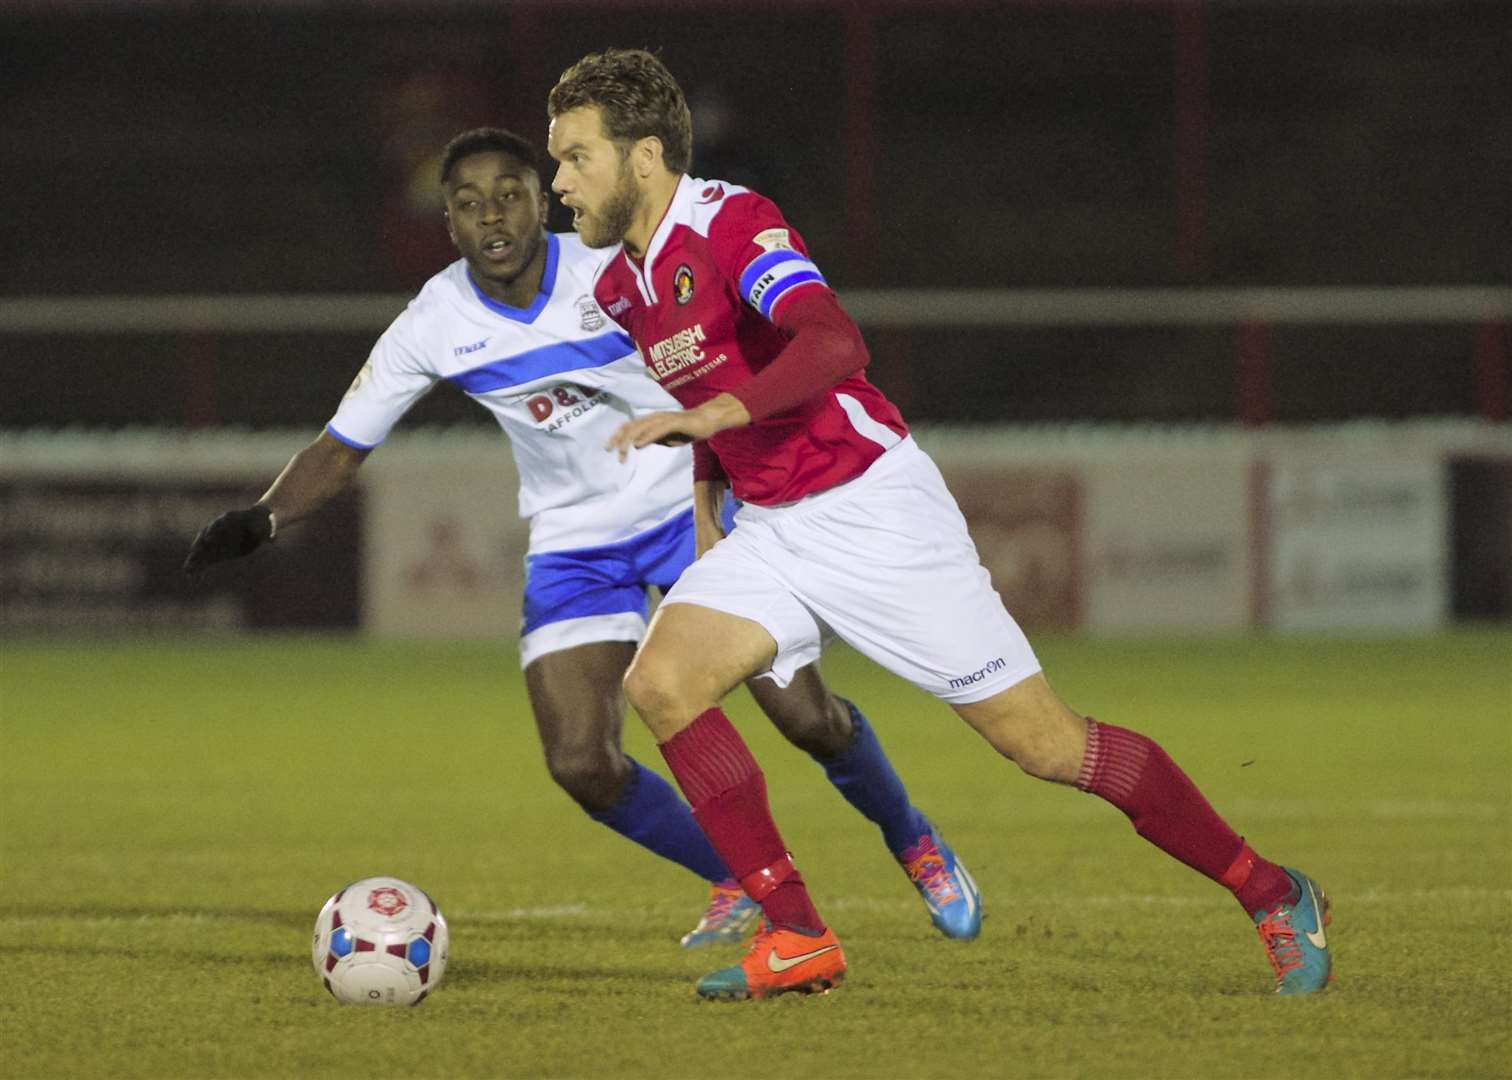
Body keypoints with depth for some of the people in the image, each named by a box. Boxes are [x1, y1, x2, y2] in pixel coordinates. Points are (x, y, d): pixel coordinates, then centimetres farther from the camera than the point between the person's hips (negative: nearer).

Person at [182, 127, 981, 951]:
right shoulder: (435, 326, -10)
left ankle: (912, 844, 19)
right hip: (573, 544, 2)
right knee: (581, 765, -12)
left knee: (805, 714, -11)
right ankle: (739, 882, 13)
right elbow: (342, 447, -2)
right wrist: (261, 520, -18)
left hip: (687, 506, -2)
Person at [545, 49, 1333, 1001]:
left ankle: (1274, 896, 9)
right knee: (661, 682, -15)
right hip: (771, 527, 8)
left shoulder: (731, 223, -18)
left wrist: (715, 413, -46)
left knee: (1043, 742, -5)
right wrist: (705, 517, 19)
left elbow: (835, 346, -35)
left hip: (873, 507, -8)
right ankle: (798, 939, -9)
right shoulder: (622, 286, 8)